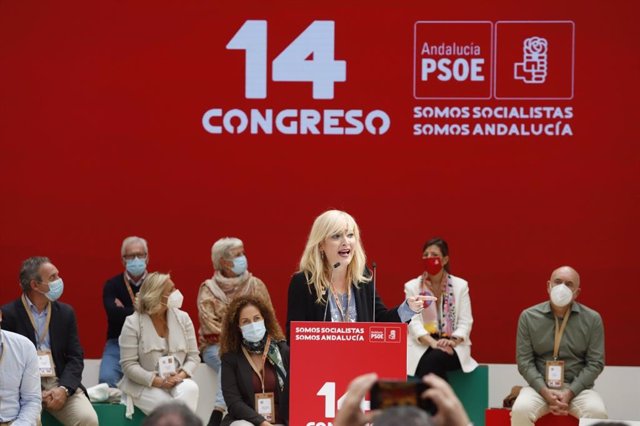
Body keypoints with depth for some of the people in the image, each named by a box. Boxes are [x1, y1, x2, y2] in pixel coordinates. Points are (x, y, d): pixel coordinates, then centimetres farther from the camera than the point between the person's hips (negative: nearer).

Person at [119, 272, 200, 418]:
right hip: (143, 385, -3)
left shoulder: (182, 318, 4)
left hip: (176, 381, 3)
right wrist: (158, 382, -20)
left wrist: (181, 375, -17)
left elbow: (193, 356, 5)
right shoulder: (133, 323, -7)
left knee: (190, 388, -31)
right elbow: (128, 365, -11)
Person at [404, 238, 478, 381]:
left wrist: (453, 341, -20)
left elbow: (465, 322, 1)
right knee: (428, 361, -34)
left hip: (453, 348, 0)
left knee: (434, 359, -33)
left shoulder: (460, 285, 8)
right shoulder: (412, 287, 7)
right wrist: (433, 342, -23)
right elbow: (413, 322, -5)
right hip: (421, 346, 0)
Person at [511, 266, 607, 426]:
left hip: (578, 388, 0)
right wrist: (545, 392, -16)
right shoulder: (528, 317, 2)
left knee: (597, 413, -31)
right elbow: (524, 361, -1)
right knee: (520, 410, -31)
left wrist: (570, 393, -13)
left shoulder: (592, 319, 2)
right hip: (540, 387, 0)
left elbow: (595, 363, -1)